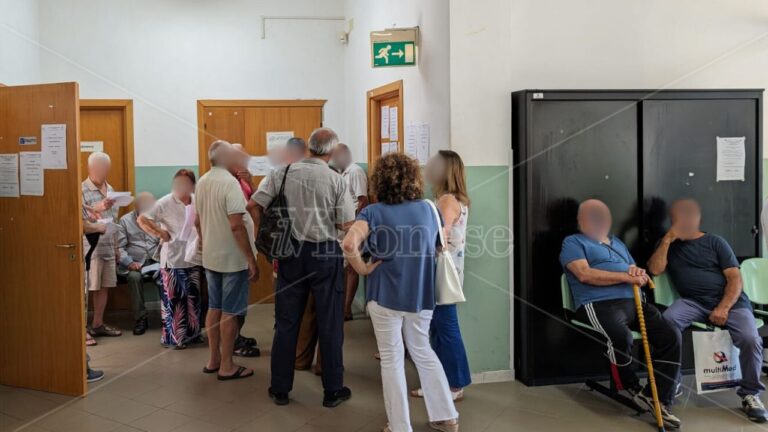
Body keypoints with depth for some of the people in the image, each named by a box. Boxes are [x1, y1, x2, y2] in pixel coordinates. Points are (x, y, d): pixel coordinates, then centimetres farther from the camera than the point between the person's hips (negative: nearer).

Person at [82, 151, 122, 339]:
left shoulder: (110, 189, 14)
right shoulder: (82, 190, -7)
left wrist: (116, 246, 19)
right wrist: (97, 208, -30)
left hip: (108, 246, 7)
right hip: (90, 247, -7)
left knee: (104, 287, 11)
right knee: (86, 288, -2)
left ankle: (98, 324, 21)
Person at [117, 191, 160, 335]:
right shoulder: (125, 220, 7)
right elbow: (119, 247, 1)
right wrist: (130, 262, -15)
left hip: (155, 262, 1)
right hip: (134, 263, -1)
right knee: (134, 277, -35)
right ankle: (141, 318, -22)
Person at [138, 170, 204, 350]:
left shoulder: (198, 202, 2)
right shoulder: (165, 203, -10)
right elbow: (142, 219, -11)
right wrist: (159, 232, -19)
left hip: (193, 258, 5)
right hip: (173, 259, -5)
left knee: (193, 297, 13)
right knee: (173, 299, 2)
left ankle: (193, 333, 27)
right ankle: (173, 337, 12)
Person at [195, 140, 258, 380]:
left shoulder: (202, 183, 7)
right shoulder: (229, 183, -19)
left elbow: (197, 222, 15)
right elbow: (236, 226, -24)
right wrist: (251, 259, -19)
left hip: (210, 257, 8)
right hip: (232, 258, -8)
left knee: (214, 308, 16)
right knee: (229, 312, 1)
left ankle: (214, 360, 26)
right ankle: (227, 366, 10)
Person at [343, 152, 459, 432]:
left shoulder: (373, 213, -11)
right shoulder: (427, 209, 2)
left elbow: (349, 244, -26)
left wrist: (363, 269, -11)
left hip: (386, 296, -4)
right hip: (421, 296, 4)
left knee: (392, 359, 10)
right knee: (423, 352, 22)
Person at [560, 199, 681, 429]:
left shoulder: (617, 243, 31)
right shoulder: (573, 242, 8)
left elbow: (636, 274, 28)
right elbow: (585, 274, -9)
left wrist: (639, 274, 1)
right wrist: (627, 276, -9)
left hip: (634, 302, 7)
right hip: (599, 304, -7)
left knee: (670, 337, -17)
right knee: (621, 336, -36)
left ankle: (660, 400, -10)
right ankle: (631, 388, -7)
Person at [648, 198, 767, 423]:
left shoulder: (715, 242, 8)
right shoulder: (668, 245, 14)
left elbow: (735, 279, 0)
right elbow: (654, 269, -3)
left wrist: (724, 308, -16)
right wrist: (667, 239, -6)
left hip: (730, 300, -1)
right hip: (693, 302, 1)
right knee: (668, 319, -32)